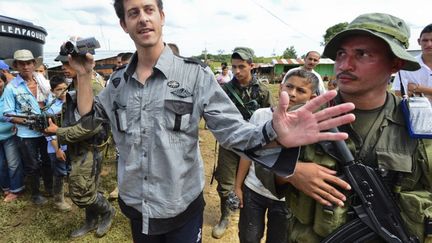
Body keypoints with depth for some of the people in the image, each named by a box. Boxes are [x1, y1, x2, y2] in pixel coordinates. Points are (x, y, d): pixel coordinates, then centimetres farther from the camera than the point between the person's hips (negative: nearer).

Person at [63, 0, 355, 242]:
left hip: (182, 211, -3)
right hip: (134, 208, 4)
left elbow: (231, 130, -18)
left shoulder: (195, 74, -14)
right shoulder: (119, 82, 1)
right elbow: (88, 120, 11)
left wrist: (273, 134, -38)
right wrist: (84, 76, -2)